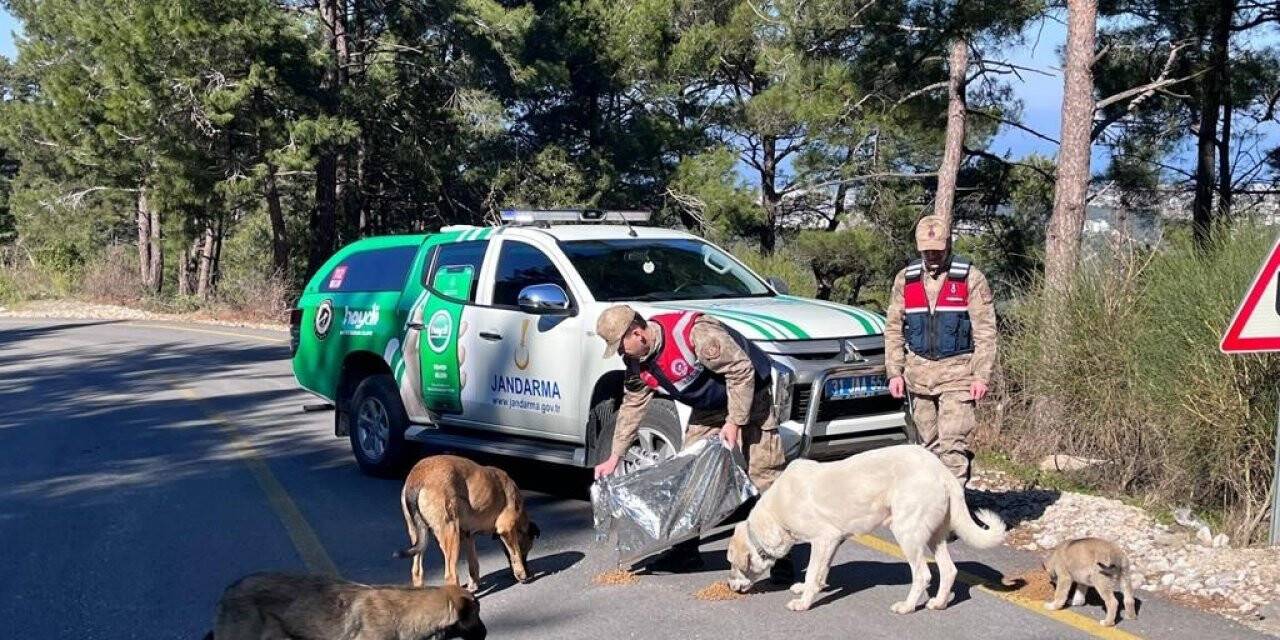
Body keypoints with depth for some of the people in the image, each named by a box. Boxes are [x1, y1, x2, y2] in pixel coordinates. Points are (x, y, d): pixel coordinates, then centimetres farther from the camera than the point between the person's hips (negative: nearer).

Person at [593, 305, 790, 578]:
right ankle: (687, 550, 17)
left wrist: (734, 421, -27)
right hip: (707, 408, 8)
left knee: (764, 473, -14)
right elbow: (632, 406, 4)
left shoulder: (695, 333, -34)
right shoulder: (637, 362, -7)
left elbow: (741, 369, -28)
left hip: (749, 397, -8)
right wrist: (614, 457, 3)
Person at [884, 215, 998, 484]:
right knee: (929, 443, 11)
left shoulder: (970, 278, -2)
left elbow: (985, 330, -4)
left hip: (957, 372, -4)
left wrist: (982, 375, -10)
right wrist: (894, 372, 2)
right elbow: (893, 328, 10)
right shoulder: (905, 279, 8)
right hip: (918, 371, 4)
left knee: (953, 442, -11)